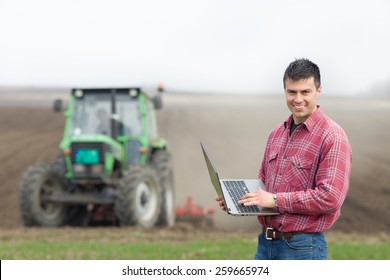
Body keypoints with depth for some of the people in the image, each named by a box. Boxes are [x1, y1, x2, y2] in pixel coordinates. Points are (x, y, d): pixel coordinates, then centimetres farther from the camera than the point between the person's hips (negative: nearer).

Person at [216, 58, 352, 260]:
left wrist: (275, 200, -18)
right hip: (266, 242, 7)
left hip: (303, 248, -7)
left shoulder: (332, 136, -11)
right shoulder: (277, 133, 14)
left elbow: (330, 197, -19)